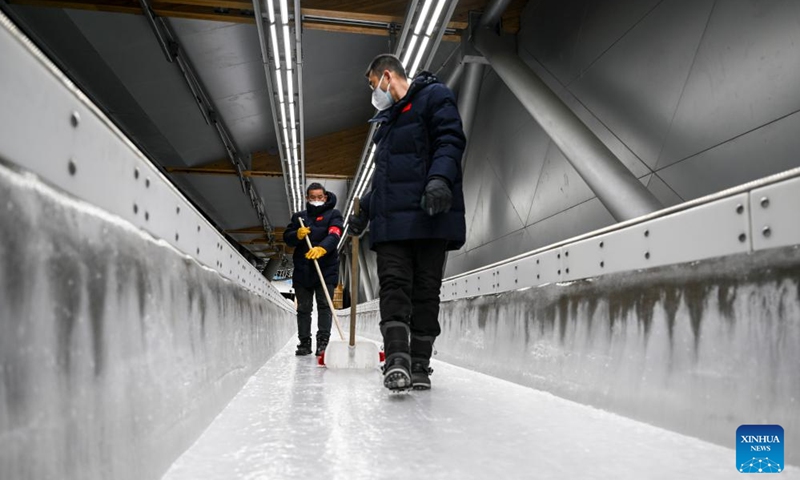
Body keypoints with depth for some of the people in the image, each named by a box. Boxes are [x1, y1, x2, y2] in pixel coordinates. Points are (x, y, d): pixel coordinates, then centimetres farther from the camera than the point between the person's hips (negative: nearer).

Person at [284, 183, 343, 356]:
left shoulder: (333, 214, 4)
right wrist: (297, 235, -12)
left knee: (324, 305, -7)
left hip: (326, 269, -3)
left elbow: (334, 235, -14)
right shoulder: (299, 217, 16)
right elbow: (286, 237, 11)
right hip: (302, 269, 4)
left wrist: (321, 248, -34)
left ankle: (323, 341, -4)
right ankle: (304, 342, 13)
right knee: (303, 307, 6)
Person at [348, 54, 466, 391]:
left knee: (426, 289, -2)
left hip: (430, 213, -6)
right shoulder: (387, 119, 31)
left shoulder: (434, 96, 7)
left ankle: (420, 364, 4)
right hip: (391, 216, 7)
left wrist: (440, 178, -26)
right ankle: (397, 360, -14)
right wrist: (364, 210, 32)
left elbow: (450, 141, -8)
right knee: (393, 284, -9)